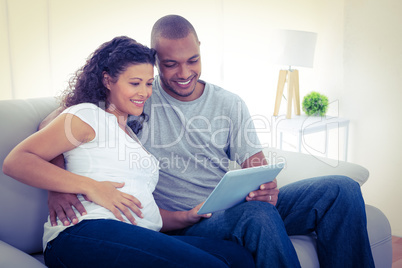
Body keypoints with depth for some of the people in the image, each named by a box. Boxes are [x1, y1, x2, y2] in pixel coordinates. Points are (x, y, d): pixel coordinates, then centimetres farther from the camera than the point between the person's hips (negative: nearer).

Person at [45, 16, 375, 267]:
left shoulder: (230, 105, 11)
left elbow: (255, 164, 7)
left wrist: (266, 185, -19)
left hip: (234, 210, 5)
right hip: (178, 223, -4)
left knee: (342, 190, -12)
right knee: (256, 214, -37)